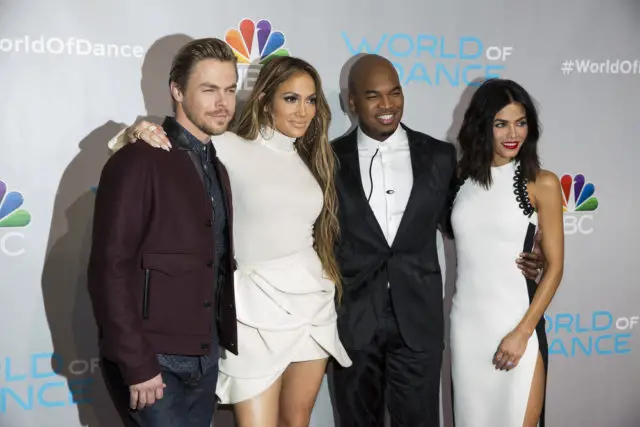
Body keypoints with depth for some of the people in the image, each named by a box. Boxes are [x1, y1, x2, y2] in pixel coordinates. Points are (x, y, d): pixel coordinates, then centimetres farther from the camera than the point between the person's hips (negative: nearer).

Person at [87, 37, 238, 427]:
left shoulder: (217, 168, 13)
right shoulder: (139, 161, -12)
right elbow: (109, 269, -17)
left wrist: (222, 342, 9)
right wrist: (135, 363, -19)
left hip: (205, 358, 7)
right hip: (152, 359, -7)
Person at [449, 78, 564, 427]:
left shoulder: (542, 184, -5)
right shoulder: (462, 177, 5)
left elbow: (554, 266, -6)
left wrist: (522, 331, -12)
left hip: (515, 324, -3)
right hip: (465, 322, 4)